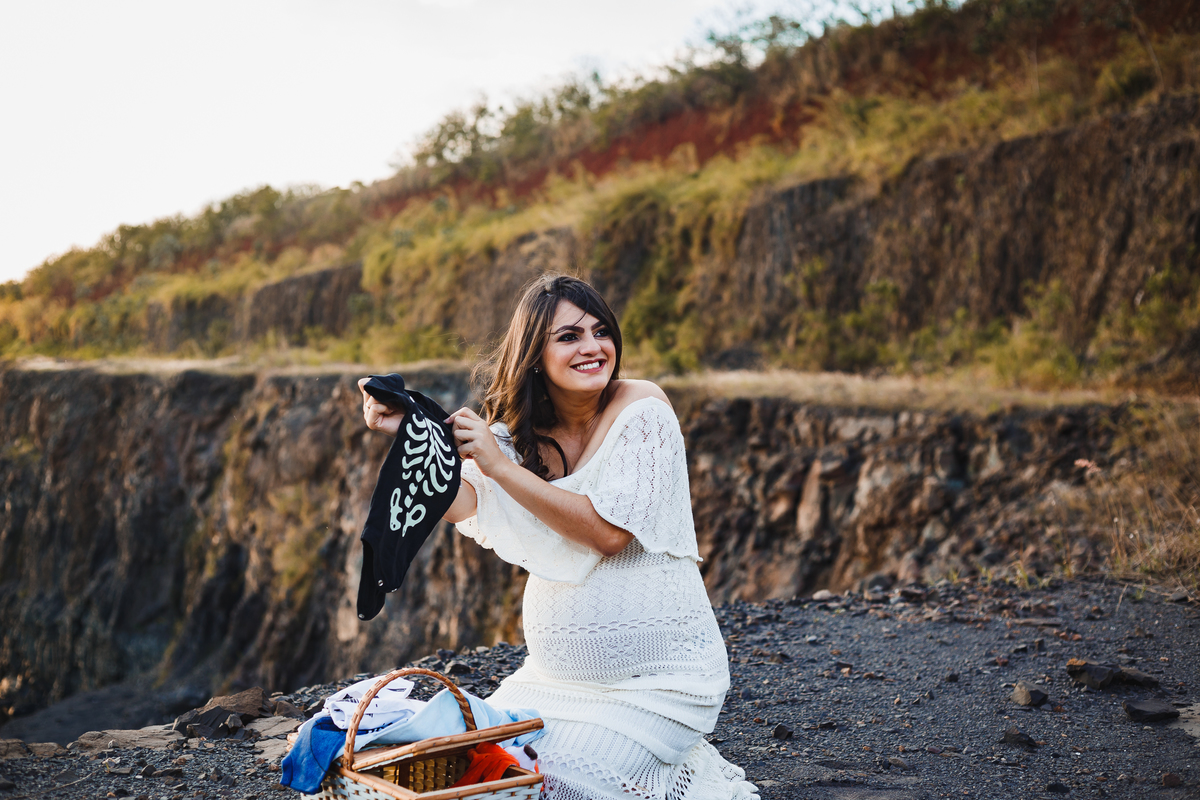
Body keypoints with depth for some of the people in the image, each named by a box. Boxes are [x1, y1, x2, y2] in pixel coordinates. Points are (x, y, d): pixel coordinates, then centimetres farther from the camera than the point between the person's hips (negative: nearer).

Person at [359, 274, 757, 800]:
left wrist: (502, 466, -25)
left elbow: (609, 531, -22)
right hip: (559, 676, 6)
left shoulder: (641, 410, -13)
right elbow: (461, 503, -13)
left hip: (657, 674, -6)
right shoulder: (519, 432, 3)